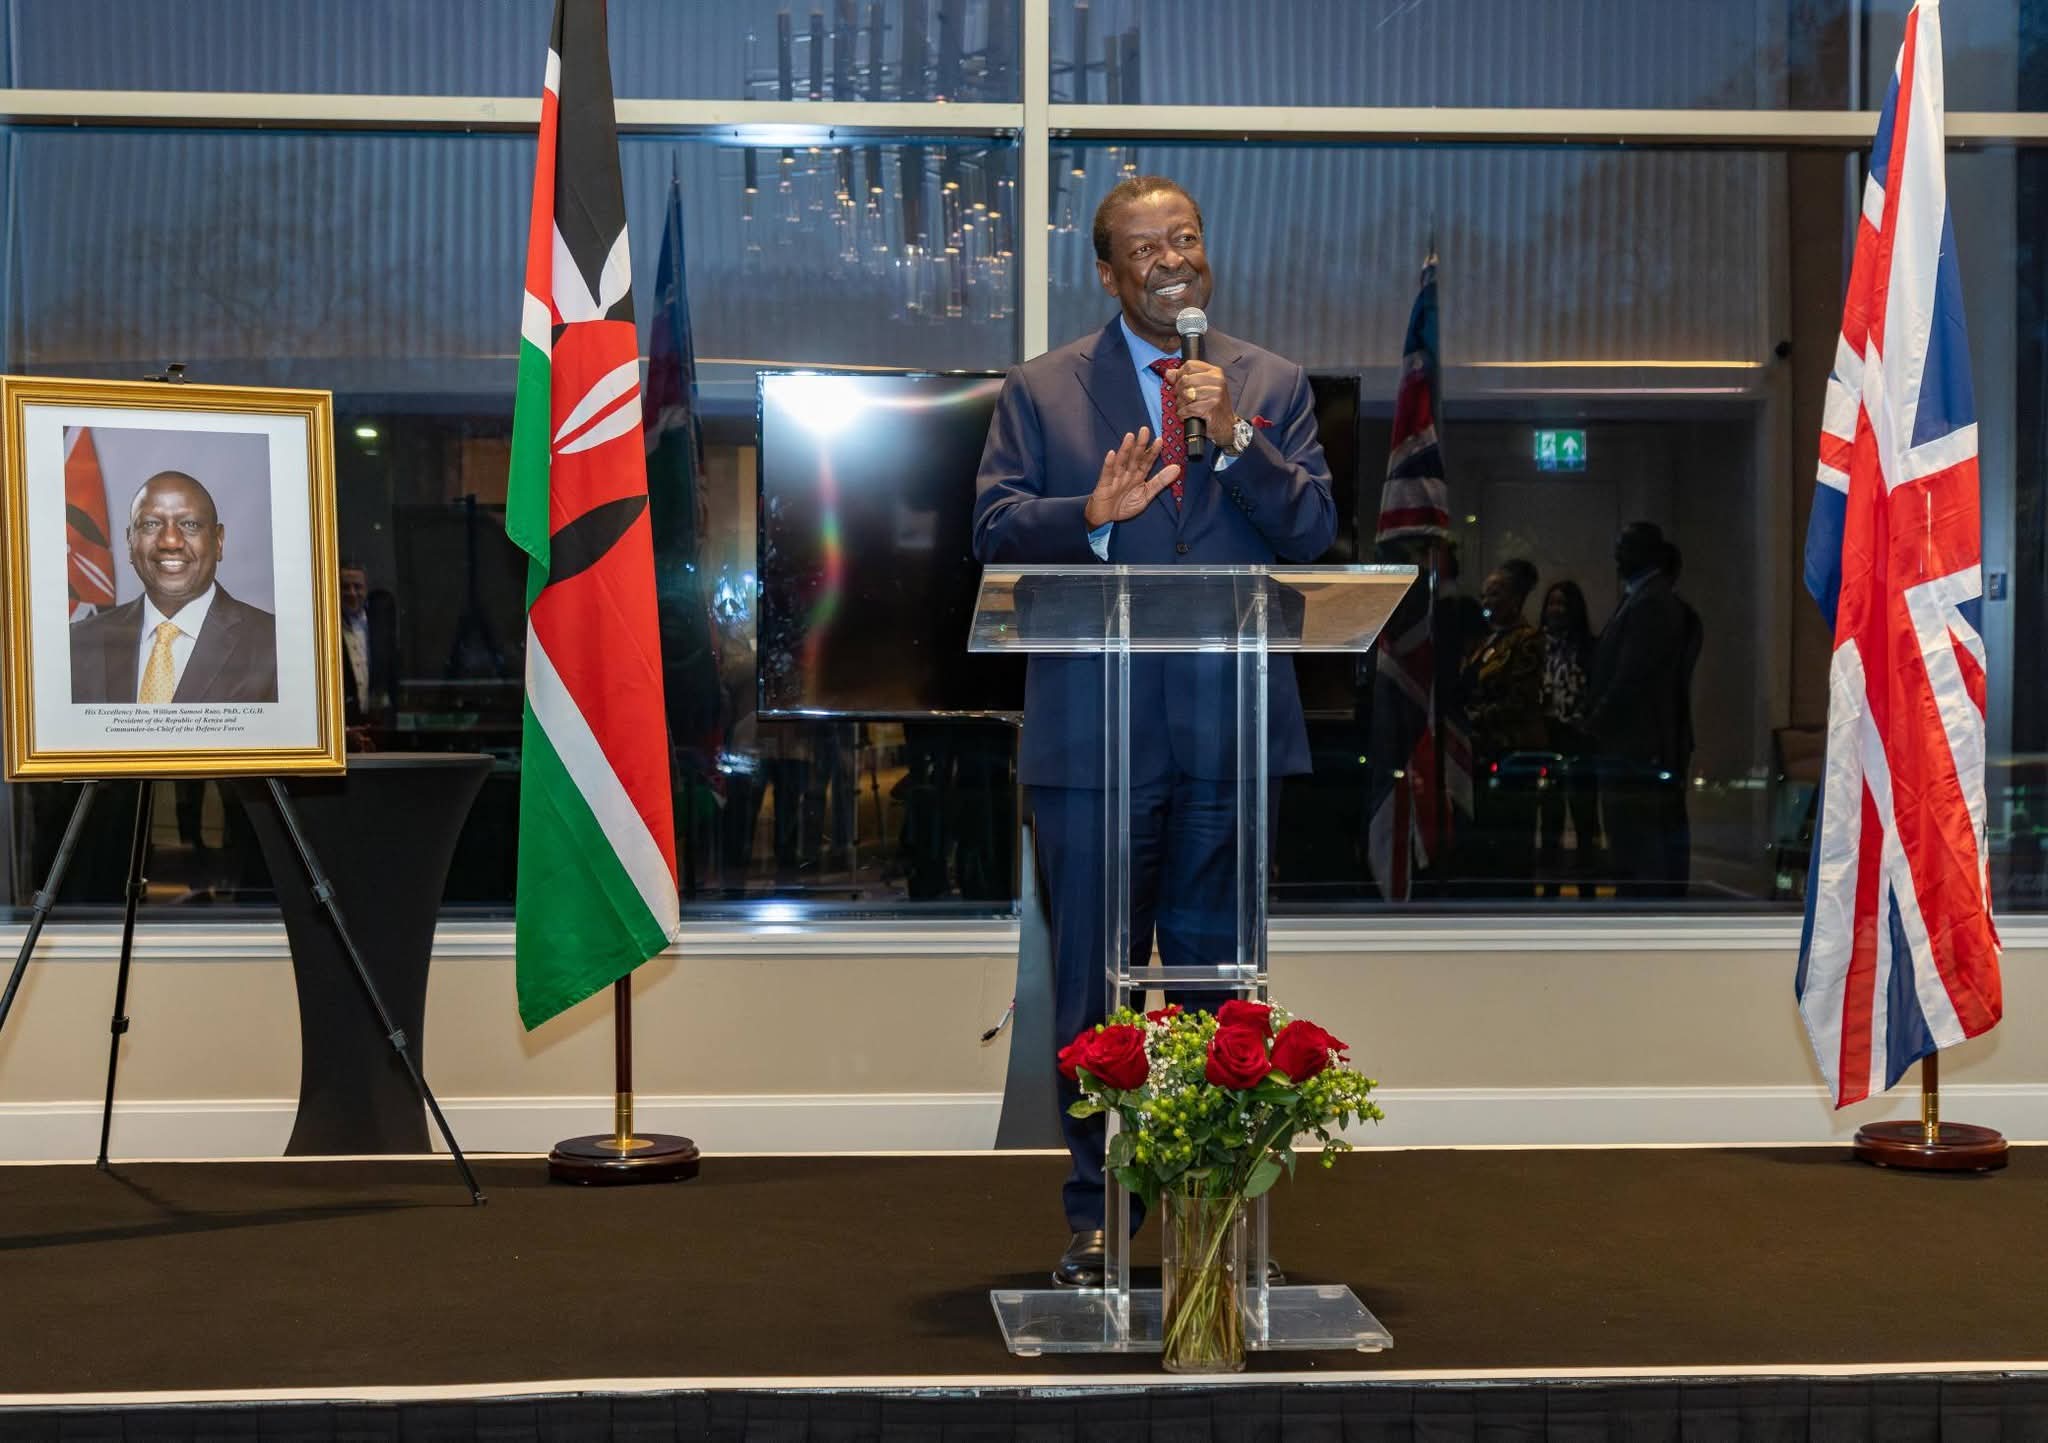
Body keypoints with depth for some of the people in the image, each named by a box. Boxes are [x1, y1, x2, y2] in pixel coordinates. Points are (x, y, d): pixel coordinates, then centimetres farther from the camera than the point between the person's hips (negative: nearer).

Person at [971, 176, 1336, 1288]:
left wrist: (1234, 439, -12)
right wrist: (1091, 514, -18)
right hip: (1092, 732, -1)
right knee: (1093, 986, 5)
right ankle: (1096, 1217, 16)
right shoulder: (1040, 390, 8)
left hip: (1232, 729, 1)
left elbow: (1314, 531, 1)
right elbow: (994, 529, -1)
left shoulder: (1272, 386, 11)